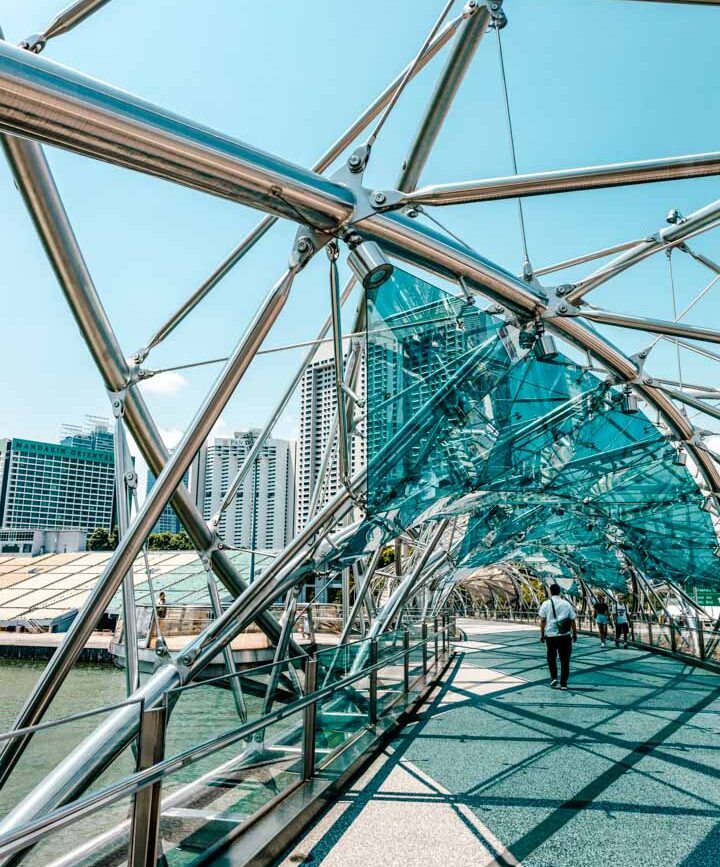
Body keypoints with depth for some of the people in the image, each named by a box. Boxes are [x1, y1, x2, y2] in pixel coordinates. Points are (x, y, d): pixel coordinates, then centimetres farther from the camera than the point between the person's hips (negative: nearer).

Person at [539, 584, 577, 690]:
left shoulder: (546, 604, -1)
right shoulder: (566, 604, 3)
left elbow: (542, 621, -3)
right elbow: (572, 620, 4)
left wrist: (542, 634, 5)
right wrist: (574, 634, 14)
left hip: (550, 635, -1)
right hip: (565, 636, 1)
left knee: (551, 657, 18)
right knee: (565, 659, 9)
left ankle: (554, 677, 7)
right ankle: (563, 683, 9)